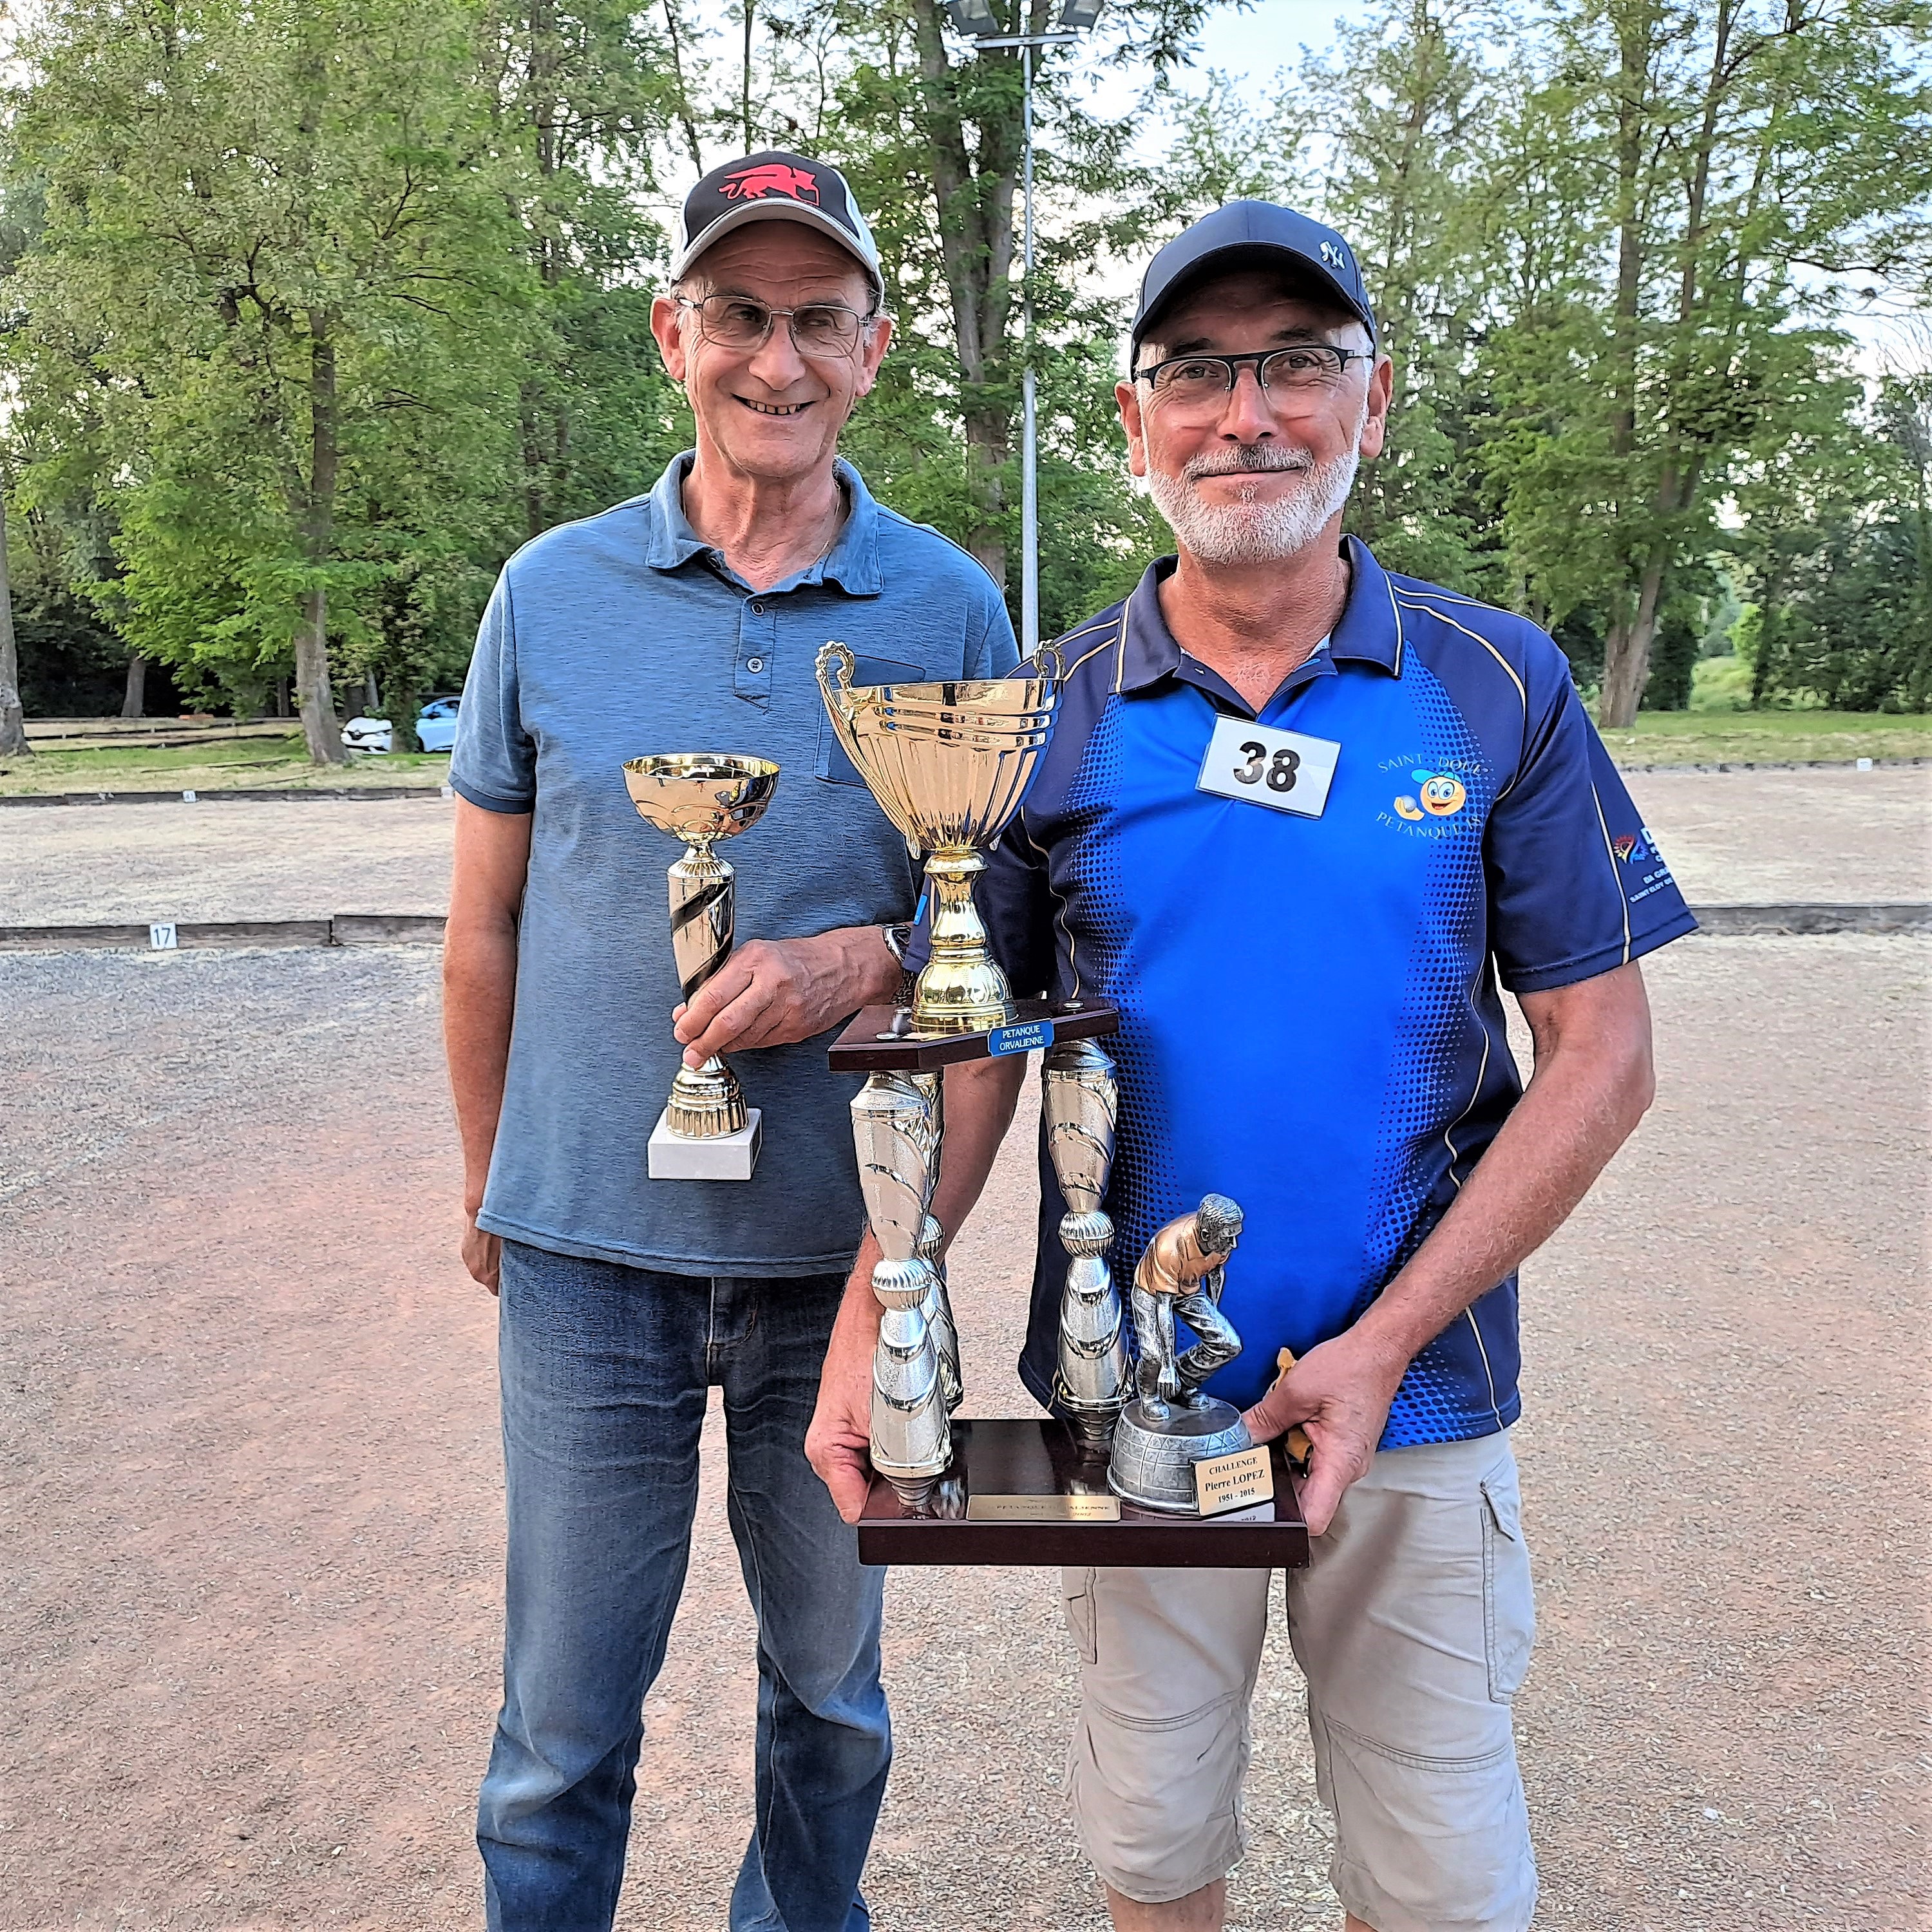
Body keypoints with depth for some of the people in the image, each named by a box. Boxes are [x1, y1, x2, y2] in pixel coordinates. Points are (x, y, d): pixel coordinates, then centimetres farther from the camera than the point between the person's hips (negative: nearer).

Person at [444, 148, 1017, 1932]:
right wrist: (487, 1180, 12)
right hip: (590, 1247, 0)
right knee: (562, 1730, 12)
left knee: (831, 1690, 20)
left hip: (842, 1247, 1)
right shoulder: (552, 592, 0)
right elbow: (486, 928, 7)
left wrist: (865, 959, -17)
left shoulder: (950, 611, -2)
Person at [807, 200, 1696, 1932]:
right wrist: (872, 1312, -14)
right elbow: (969, 1038, 0)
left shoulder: (1499, 689, -4)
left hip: (1417, 1400, 0)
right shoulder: (1053, 713, -2)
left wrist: (1385, 1342, -13)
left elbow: (1601, 1057, -5)